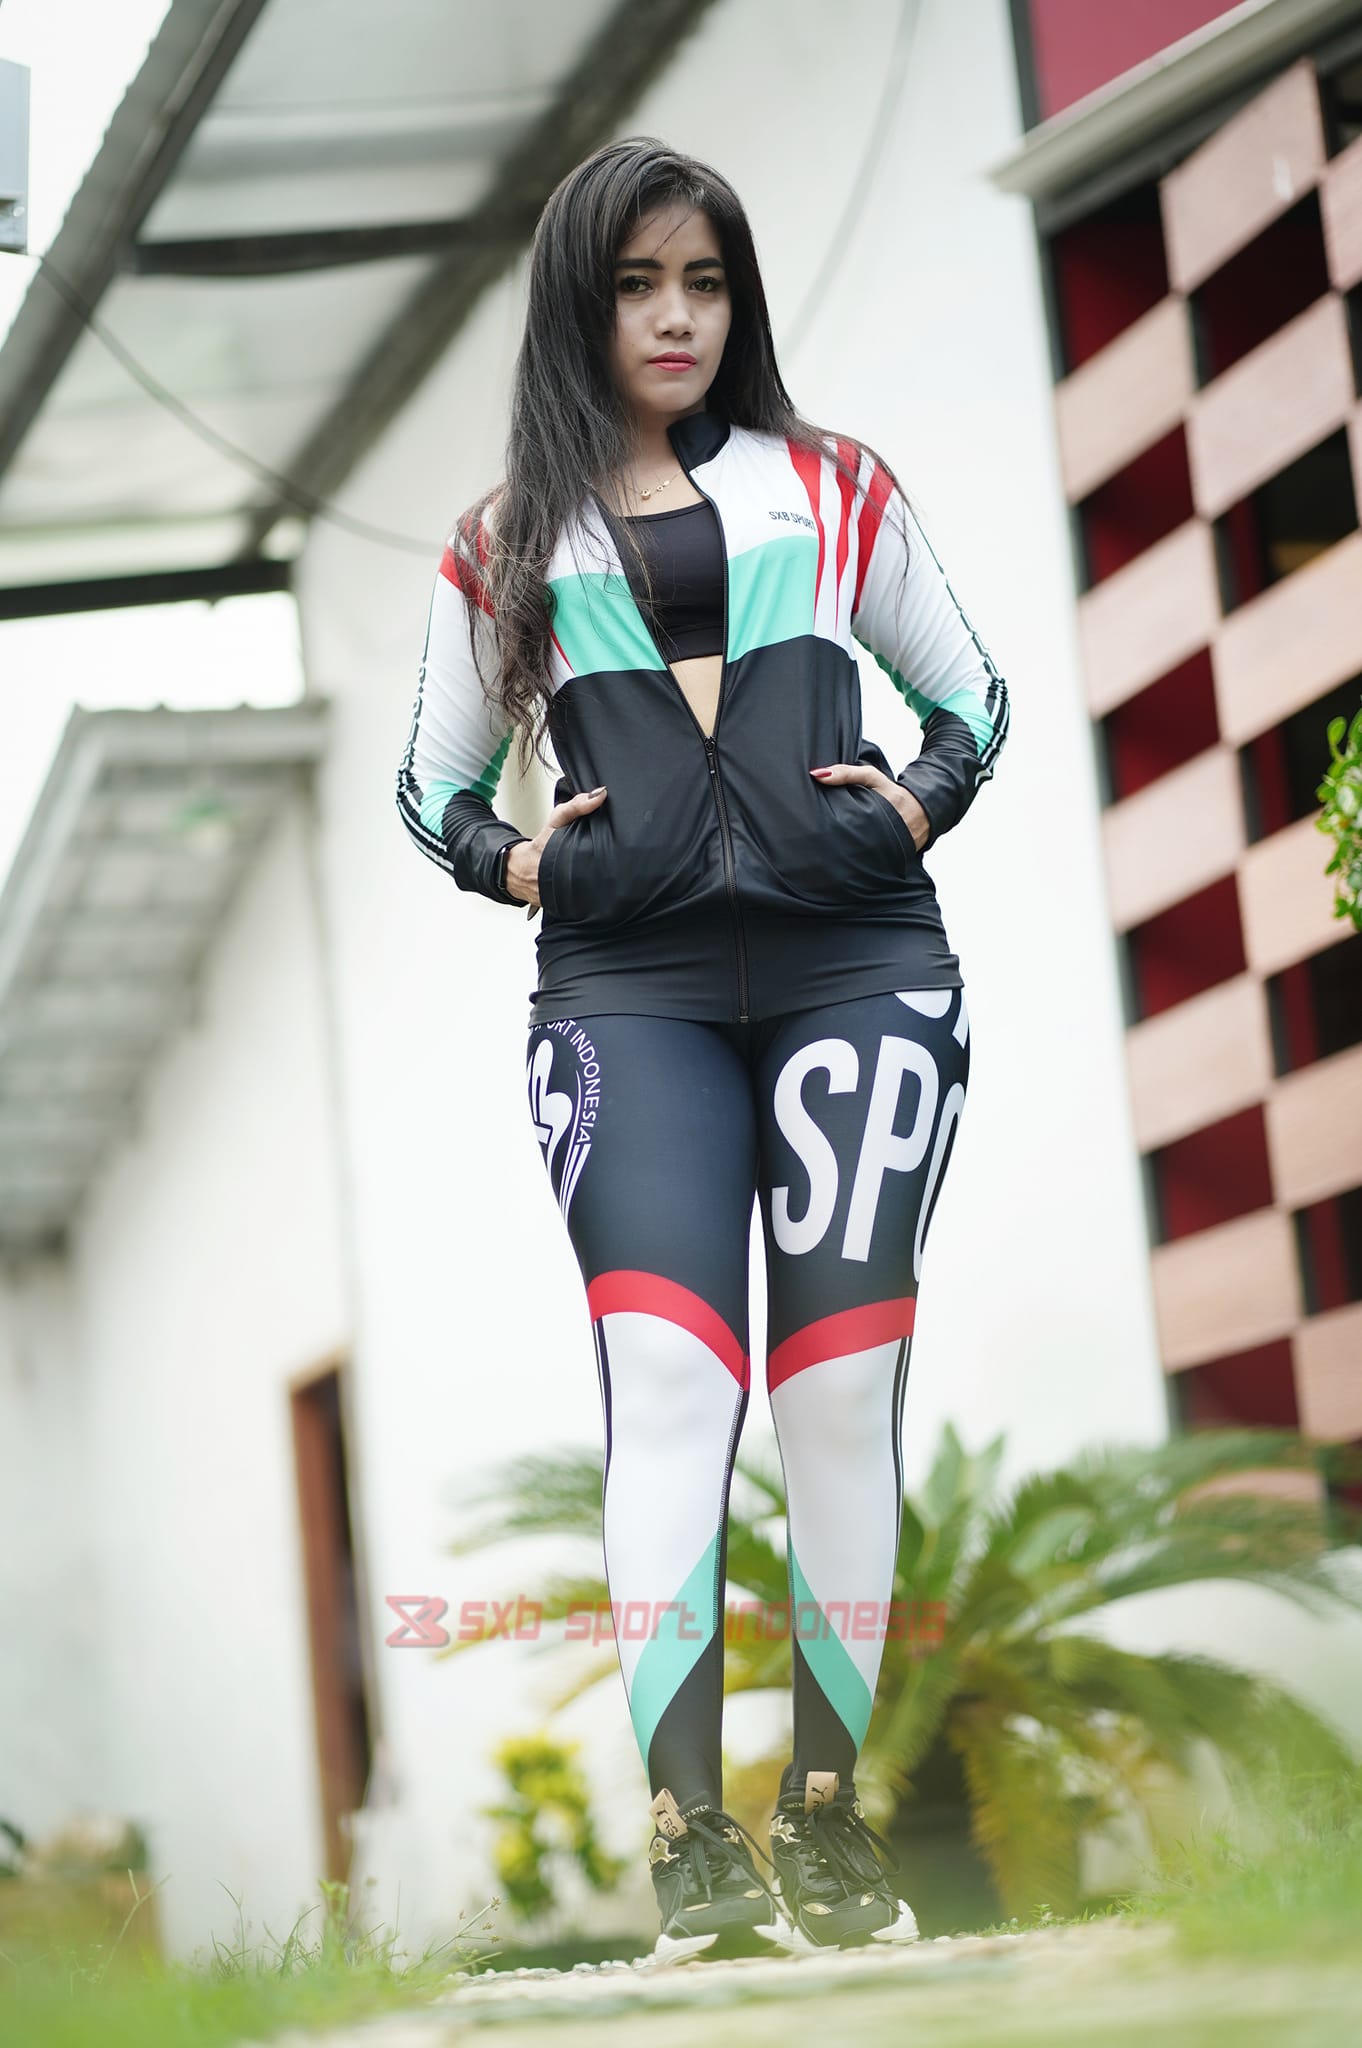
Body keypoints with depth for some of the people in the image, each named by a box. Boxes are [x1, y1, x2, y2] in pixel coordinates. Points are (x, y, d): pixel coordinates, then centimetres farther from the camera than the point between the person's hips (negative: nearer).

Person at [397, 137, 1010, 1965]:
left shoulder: (830, 488, 15)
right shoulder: (508, 542, 15)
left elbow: (971, 694, 22)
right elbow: (431, 782, 24)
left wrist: (919, 802, 2)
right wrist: (511, 861, 4)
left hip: (853, 968, 1)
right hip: (630, 991, -1)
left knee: (841, 1387, -5)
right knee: (671, 1371, -15)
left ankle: (828, 1812, 3)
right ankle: (689, 1835, -19)